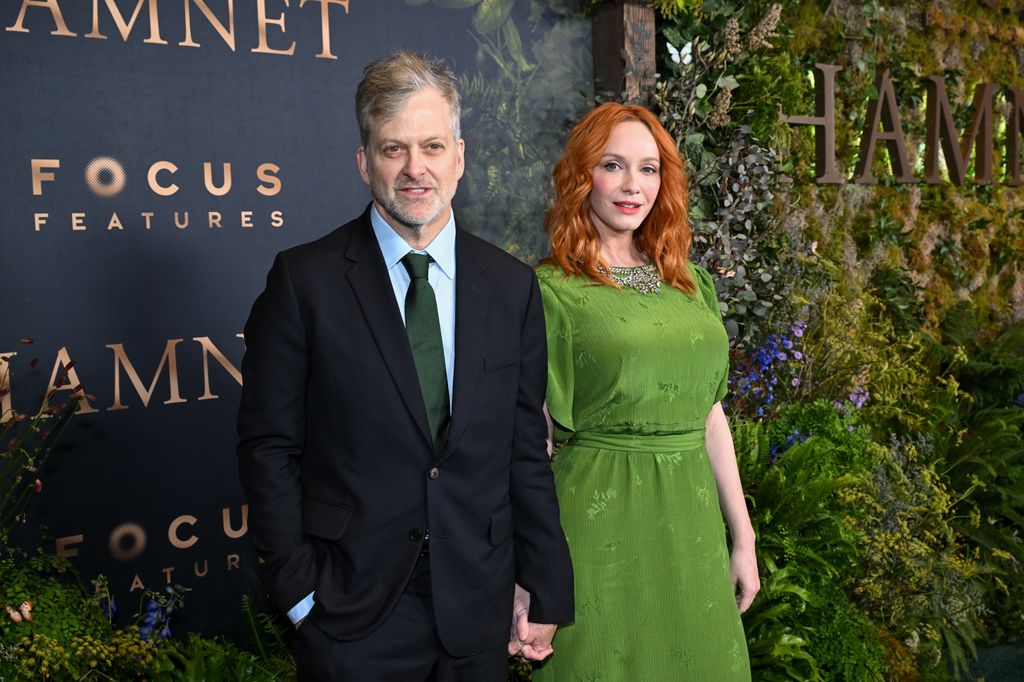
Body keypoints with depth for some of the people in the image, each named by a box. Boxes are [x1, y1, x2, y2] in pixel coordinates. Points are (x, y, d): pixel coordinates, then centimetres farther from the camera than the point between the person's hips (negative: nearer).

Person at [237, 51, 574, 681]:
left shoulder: (513, 287, 1)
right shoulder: (305, 280, -8)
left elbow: (526, 449, 3)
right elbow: (269, 447, -5)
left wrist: (548, 592, 4)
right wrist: (299, 586, -7)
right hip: (353, 609, -2)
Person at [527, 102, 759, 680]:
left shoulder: (689, 281, 9)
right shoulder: (552, 290, -7)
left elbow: (710, 416, 11)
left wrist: (743, 536, 11)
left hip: (692, 524, 5)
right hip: (601, 520, -5)